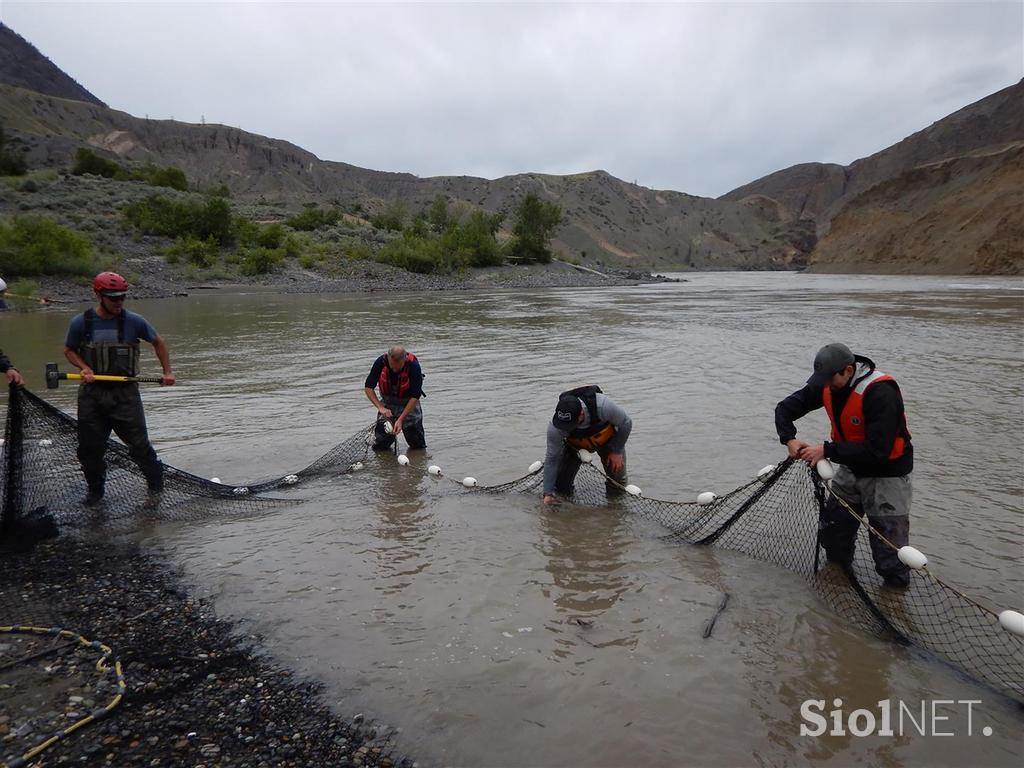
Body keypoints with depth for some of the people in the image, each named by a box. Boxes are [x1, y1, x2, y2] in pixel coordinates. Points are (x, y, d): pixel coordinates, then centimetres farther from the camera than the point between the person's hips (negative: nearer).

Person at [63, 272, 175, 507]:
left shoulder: (133, 321, -4)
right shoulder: (81, 323, -2)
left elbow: (158, 341, 10)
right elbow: (69, 350, 11)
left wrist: (167, 371, 6)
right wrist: (84, 368, -8)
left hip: (125, 392, -2)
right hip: (92, 393, 2)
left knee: (139, 444, -3)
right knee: (89, 447, 10)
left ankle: (155, 487, 15)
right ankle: (95, 490, 31)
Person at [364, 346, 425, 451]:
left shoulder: (414, 366, -28)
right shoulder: (380, 362, -24)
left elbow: (415, 396, -25)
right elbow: (368, 387, -15)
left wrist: (401, 420, -30)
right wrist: (380, 407, -28)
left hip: (408, 402, -1)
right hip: (387, 401, 1)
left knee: (418, 445, -3)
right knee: (379, 446, -4)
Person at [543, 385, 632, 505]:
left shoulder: (602, 405, -42)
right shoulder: (555, 427, -35)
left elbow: (626, 423, -22)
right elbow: (552, 459, -24)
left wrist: (617, 451, -16)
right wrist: (548, 494, -24)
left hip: (608, 440, -1)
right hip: (575, 444, 1)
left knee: (616, 489, 0)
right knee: (561, 487, -4)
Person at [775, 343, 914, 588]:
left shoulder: (881, 393, -30)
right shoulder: (827, 385, -9)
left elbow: (878, 450, -33)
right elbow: (785, 408, 0)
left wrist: (827, 451, -29)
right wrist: (789, 439, -18)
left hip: (887, 472, -7)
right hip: (851, 467, 7)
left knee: (888, 547, -3)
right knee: (833, 528, 15)